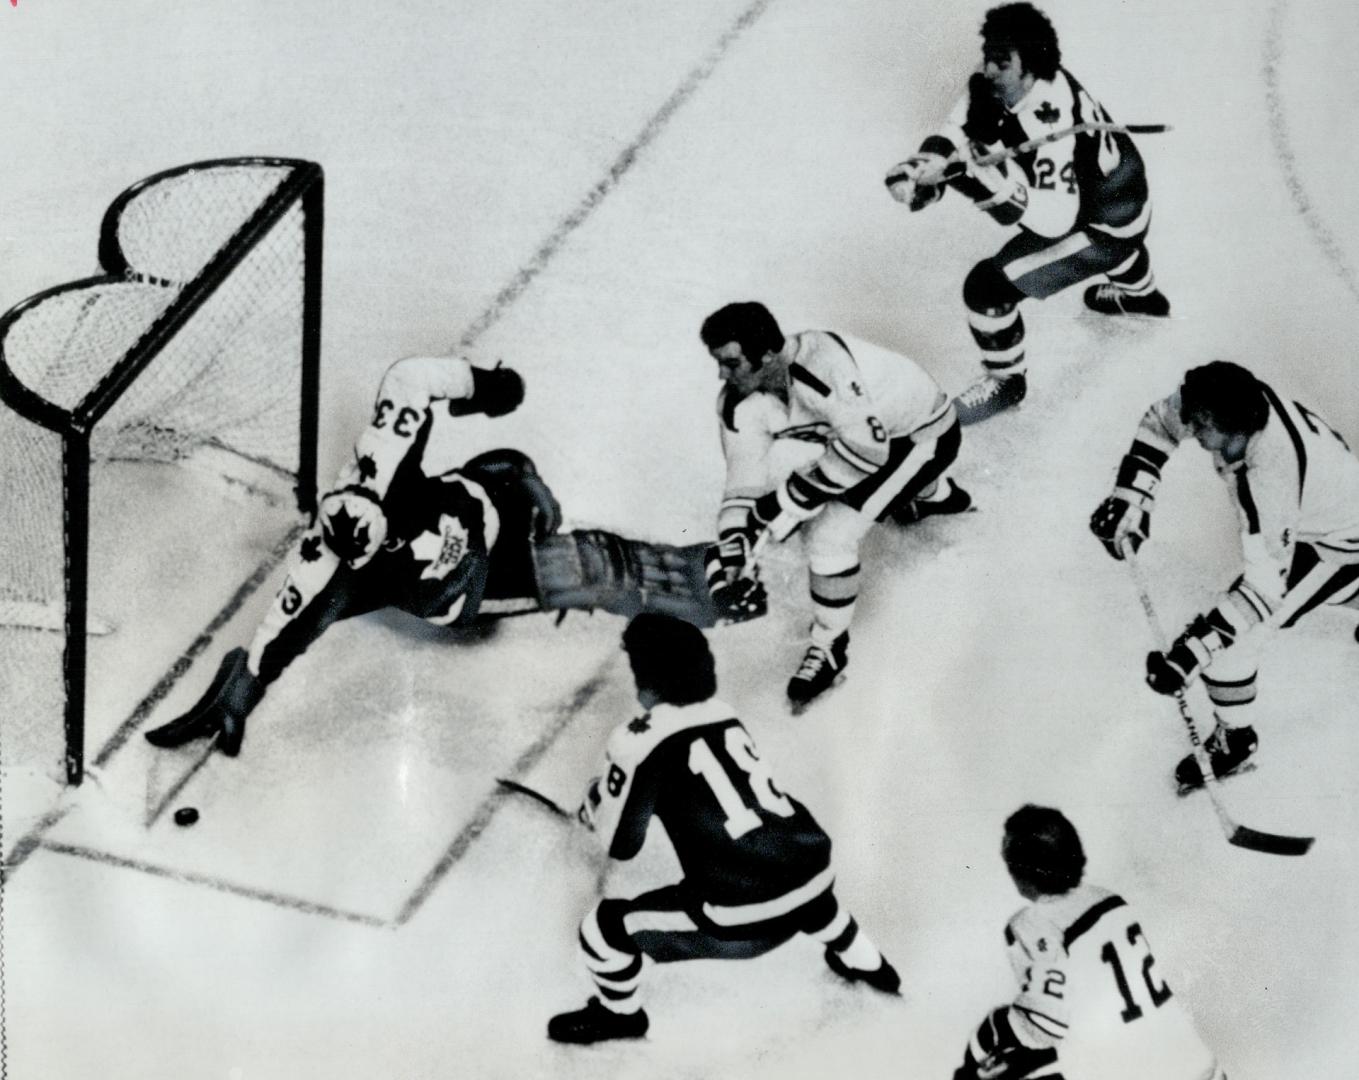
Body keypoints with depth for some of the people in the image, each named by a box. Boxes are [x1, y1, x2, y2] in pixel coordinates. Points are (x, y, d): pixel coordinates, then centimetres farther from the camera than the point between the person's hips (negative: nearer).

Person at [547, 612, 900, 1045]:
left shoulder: (642, 741, -8)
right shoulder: (723, 715, 12)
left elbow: (620, 843, 1)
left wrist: (598, 801, 20)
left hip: (740, 920, -7)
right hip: (812, 878, 7)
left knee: (605, 926, 8)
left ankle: (618, 1014, 34)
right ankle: (863, 962, 61)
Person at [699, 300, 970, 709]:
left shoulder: (823, 361, -39)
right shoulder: (742, 405, -15)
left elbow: (867, 444, -37)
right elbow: (745, 475, -10)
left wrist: (795, 498, -33)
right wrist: (732, 547, -23)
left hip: (927, 433, -8)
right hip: (868, 430, 8)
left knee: (831, 534, -19)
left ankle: (830, 646, 4)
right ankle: (935, 495, 55)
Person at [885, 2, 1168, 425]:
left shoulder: (1050, 123, -40)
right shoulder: (994, 86, -16)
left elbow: (1055, 218, -43)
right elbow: (956, 134, -12)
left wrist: (993, 183, -53)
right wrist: (924, 167, -33)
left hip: (1105, 225, -9)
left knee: (989, 284, -14)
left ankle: (1005, 381, 10)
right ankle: (1141, 294, 74)